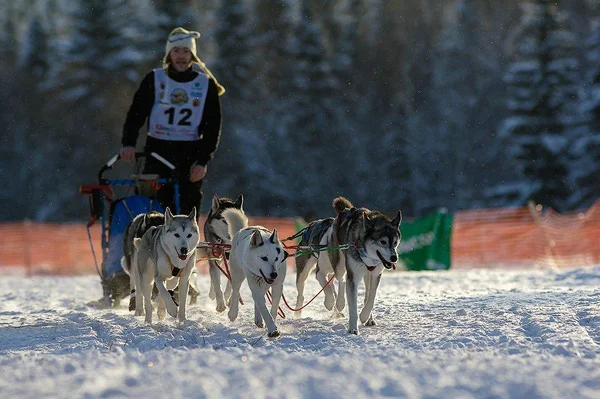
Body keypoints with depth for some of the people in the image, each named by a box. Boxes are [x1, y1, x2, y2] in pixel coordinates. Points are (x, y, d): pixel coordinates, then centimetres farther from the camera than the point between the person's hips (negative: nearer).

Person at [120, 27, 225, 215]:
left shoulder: (206, 84, 4)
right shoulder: (154, 79, 3)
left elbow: (213, 127, 4)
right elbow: (136, 114, -1)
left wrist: (203, 161, -5)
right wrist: (128, 143, -18)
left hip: (190, 156, 0)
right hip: (157, 151, 0)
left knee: (189, 210, -2)